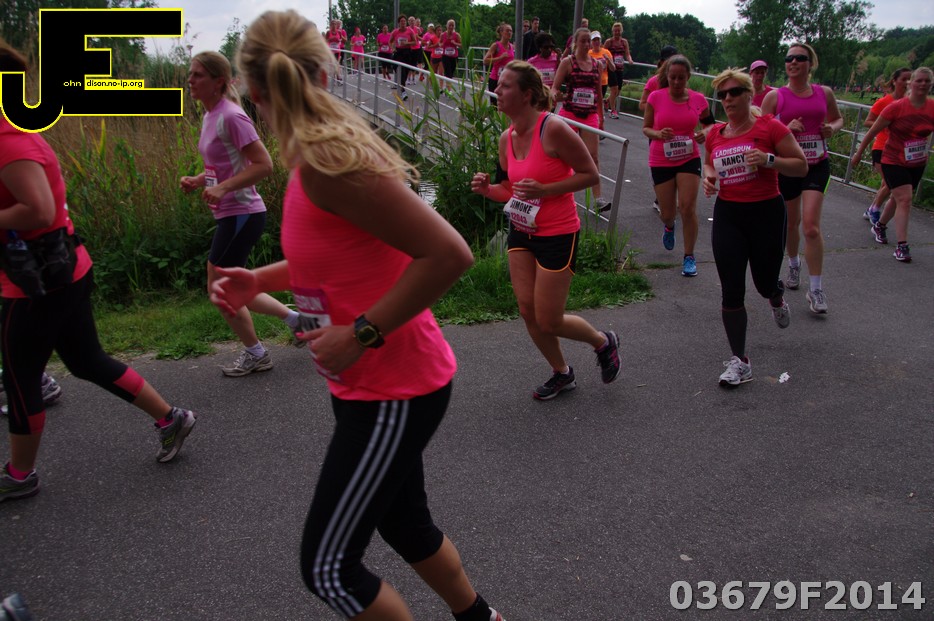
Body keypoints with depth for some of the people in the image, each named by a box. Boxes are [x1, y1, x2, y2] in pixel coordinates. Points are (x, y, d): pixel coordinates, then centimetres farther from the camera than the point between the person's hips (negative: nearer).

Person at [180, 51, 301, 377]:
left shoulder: (231, 117, -16)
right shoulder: (210, 116, 12)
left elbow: (263, 165, -21)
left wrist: (222, 188, -26)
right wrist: (197, 180, 6)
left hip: (242, 214, -10)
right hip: (230, 215, 10)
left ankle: (255, 353, 18)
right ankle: (296, 318, 27)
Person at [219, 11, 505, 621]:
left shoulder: (326, 160, -25)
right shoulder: (326, 149, 3)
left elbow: (450, 254, -29)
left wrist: (362, 333, -23)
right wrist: (259, 280, 7)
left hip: (394, 392, -9)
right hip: (378, 383, 9)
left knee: (329, 568, 5)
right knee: (406, 523, 27)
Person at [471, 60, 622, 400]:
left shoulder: (553, 129, -20)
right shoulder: (507, 138, 2)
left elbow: (590, 174, -15)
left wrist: (544, 190, -24)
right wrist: (488, 189, -7)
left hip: (557, 235, -7)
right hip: (521, 232, 7)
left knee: (548, 322, -1)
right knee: (528, 312, 9)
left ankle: (603, 342, 30)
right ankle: (562, 374, 33)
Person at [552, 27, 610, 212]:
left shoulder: (596, 64, 9)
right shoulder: (567, 62, -1)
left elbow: (598, 92, 16)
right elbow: (555, 87, -4)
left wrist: (601, 116, 17)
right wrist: (554, 94, -28)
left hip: (590, 115, 2)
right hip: (569, 113, -2)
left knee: (593, 156, -7)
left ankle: (598, 198, -11)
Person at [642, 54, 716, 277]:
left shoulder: (698, 99, -3)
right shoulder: (656, 97, -7)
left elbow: (708, 123, 13)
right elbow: (645, 128, 0)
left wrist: (705, 134, -10)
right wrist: (658, 134, -21)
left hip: (689, 159, 0)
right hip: (661, 161, 0)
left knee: (688, 208, -10)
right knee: (667, 213, 7)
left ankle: (689, 257, 5)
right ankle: (669, 227, 47)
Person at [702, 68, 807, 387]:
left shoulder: (770, 127, -8)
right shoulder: (715, 134, 5)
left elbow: (801, 166, -6)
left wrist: (769, 160, -22)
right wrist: (708, 176, 1)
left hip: (766, 212, -3)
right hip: (727, 215, 3)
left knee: (765, 284, 9)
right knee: (731, 291, -3)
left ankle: (777, 296, 51)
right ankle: (739, 361, 5)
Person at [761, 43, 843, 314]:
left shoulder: (824, 93, 3)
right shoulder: (775, 96, -4)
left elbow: (838, 119, 19)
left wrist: (832, 129, -3)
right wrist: (786, 129, -21)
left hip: (817, 166, 0)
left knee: (811, 226, -13)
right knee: (791, 223, 15)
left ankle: (816, 289, -5)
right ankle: (793, 264, 46)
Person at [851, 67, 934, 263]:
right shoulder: (897, 107, -16)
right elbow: (873, 131, -8)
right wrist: (858, 154, -3)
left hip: (917, 164, 5)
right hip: (894, 162, -5)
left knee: (899, 199, 17)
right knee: (905, 199, -15)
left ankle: (880, 226, 43)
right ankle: (902, 246, -13)